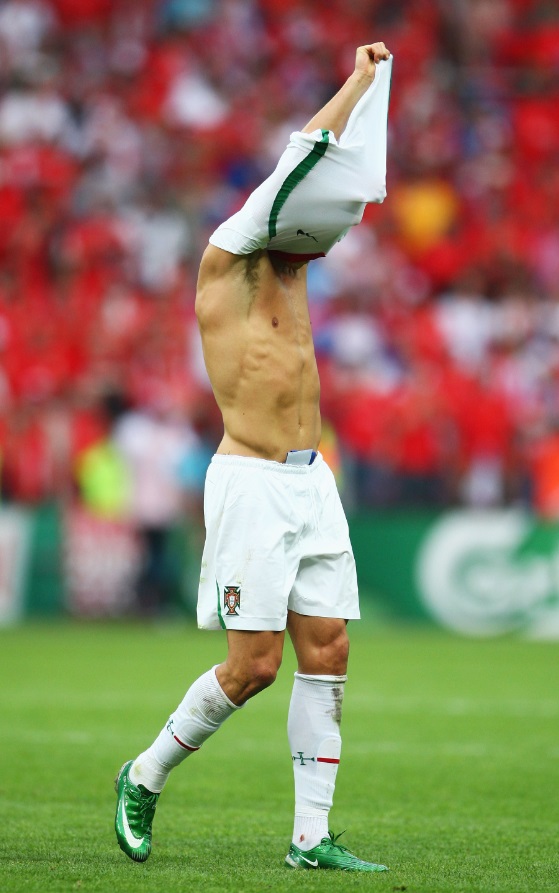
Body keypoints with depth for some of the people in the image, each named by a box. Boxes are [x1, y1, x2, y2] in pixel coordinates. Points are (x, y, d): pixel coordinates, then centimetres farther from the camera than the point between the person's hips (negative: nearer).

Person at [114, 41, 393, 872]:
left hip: (312, 483, 7)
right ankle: (145, 775, 14)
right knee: (255, 664, -7)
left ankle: (312, 837, 2)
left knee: (327, 653, 0)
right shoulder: (222, 262, -6)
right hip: (251, 483, -7)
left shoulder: (290, 265, 14)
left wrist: (369, 79, 21)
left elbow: (342, 170, 20)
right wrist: (355, 84, 0)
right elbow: (305, 153, -8)